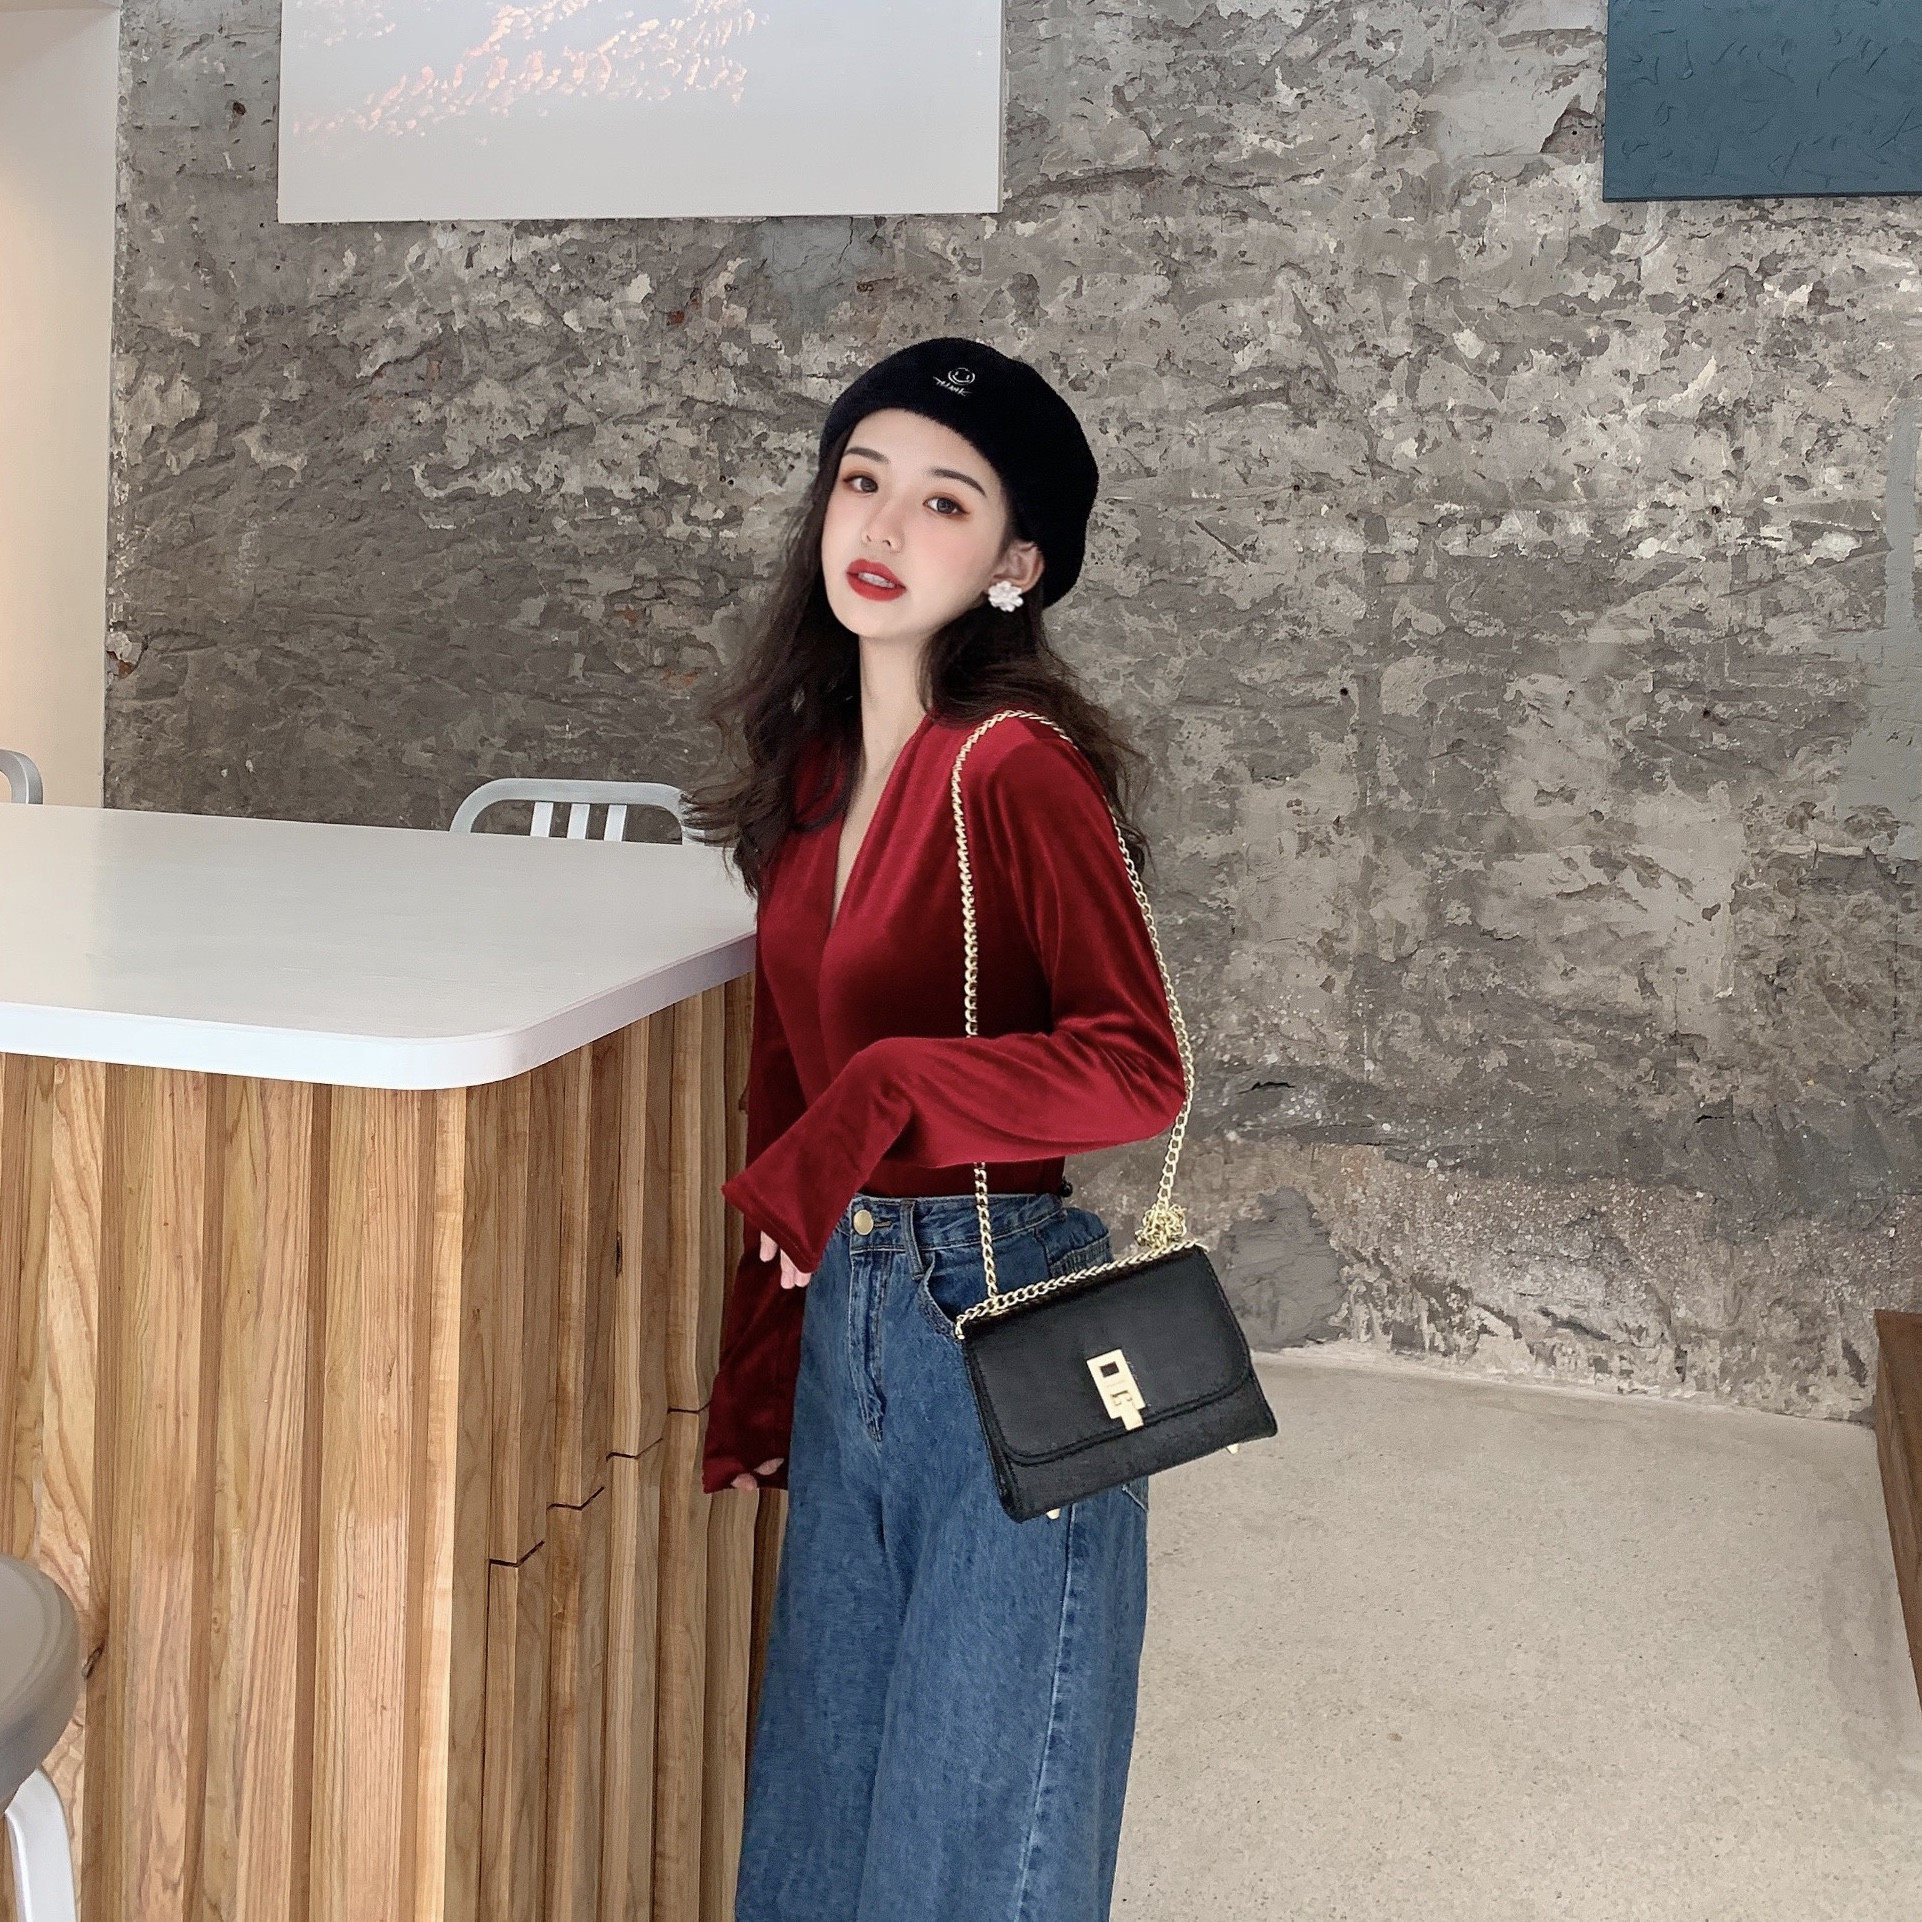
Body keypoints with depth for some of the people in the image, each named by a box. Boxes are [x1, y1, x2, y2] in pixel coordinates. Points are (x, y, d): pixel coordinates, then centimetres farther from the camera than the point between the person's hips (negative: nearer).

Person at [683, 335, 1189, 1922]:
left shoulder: (1016, 769, -16)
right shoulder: (814, 770, 7)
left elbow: (1138, 1069, -24)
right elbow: (787, 1078, 12)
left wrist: (882, 1095, -28)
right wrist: (761, 1368, 15)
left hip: (1000, 1313, -7)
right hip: (846, 1311, 8)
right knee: (827, 1783, 21)